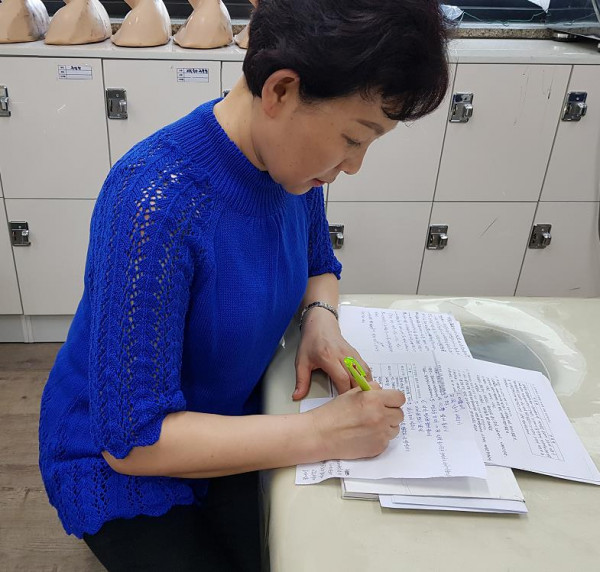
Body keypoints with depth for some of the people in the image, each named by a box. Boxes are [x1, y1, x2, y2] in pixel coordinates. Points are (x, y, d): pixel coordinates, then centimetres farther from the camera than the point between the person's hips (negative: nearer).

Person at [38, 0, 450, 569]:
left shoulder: (292, 161, -10)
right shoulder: (155, 202, -33)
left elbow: (319, 266, 10)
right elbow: (131, 438, -30)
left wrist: (321, 319, -13)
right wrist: (320, 433, -31)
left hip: (231, 427, 6)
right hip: (122, 463, -5)